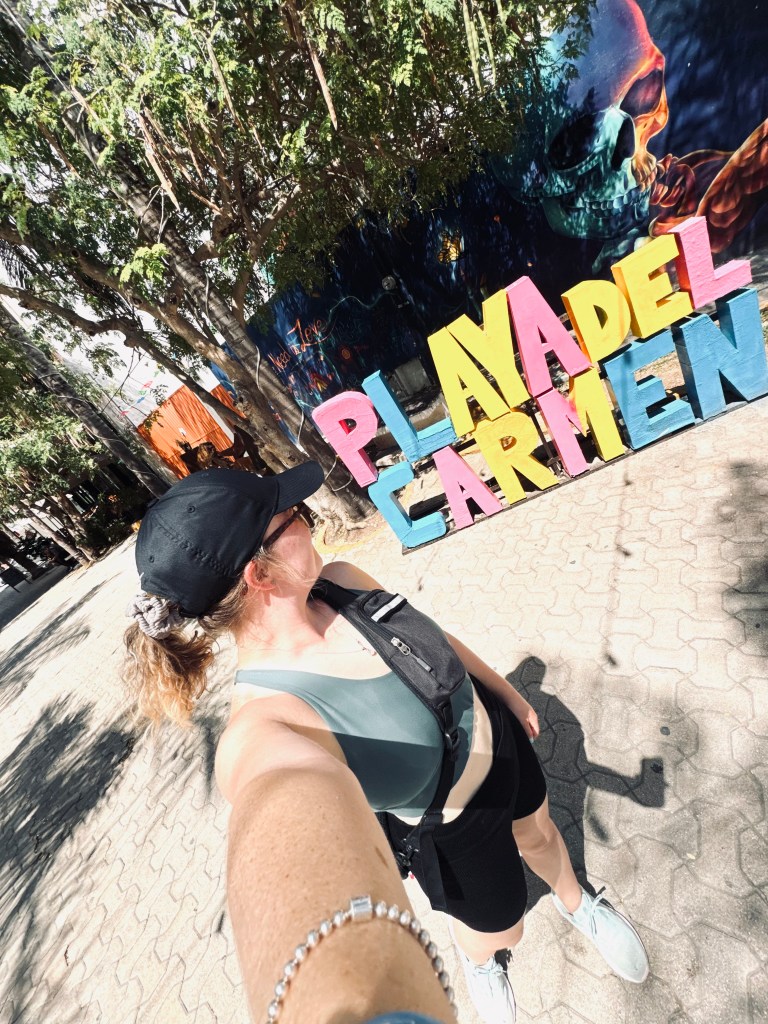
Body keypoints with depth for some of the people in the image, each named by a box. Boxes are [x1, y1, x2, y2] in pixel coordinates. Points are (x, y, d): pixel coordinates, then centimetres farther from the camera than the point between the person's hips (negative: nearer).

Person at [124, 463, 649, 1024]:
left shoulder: (339, 582, -20)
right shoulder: (263, 726, -36)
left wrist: (508, 691, 6)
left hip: (495, 735, 4)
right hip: (455, 828, -3)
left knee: (539, 832, 30)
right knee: (498, 930, 26)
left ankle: (577, 901, 67)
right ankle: (481, 961, 65)